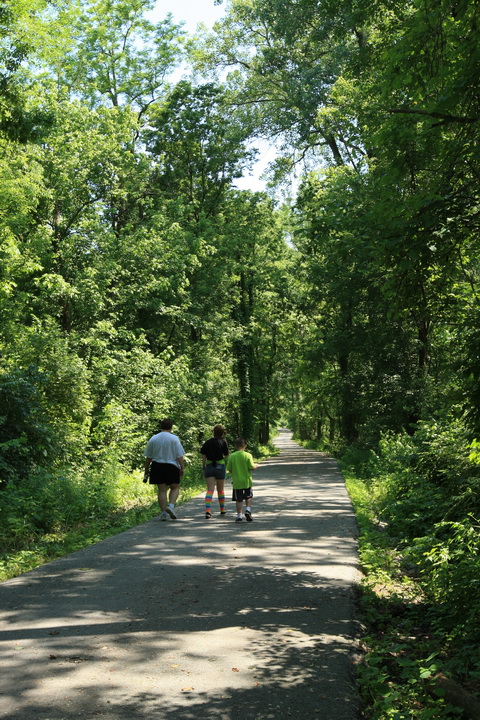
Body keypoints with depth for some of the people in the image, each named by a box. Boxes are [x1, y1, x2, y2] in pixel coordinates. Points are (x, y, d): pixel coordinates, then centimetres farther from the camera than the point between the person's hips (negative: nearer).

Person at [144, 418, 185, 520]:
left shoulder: (153, 439, 5)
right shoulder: (174, 439, -5)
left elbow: (148, 457, 7)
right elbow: (179, 456, -7)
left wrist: (146, 470, 13)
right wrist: (182, 468, -1)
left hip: (157, 467, 3)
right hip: (171, 466, -3)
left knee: (162, 490, 8)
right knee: (175, 487, 12)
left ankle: (163, 512, 5)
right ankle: (171, 505, -9)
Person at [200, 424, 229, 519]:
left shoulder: (207, 442, 2)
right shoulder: (223, 442, -6)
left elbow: (203, 457, 2)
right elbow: (226, 456, -4)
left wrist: (204, 467, 10)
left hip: (209, 467, 2)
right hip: (220, 467, -1)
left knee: (210, 490, -2)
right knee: (220, 489, 15)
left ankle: (208, 510, -19)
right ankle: (222, 509, 28)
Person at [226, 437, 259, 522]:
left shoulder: (232, 456, -5)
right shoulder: (248, 455, -9)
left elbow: (229, 470, -3)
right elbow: (252, 467, -12)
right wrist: (256, 466, 9)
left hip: (237, 481, 0)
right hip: (247, 481, 0)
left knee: (239, 499, 6)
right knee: (248, 497, 18)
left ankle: (239, 515, 6)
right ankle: (248, 509, 0)